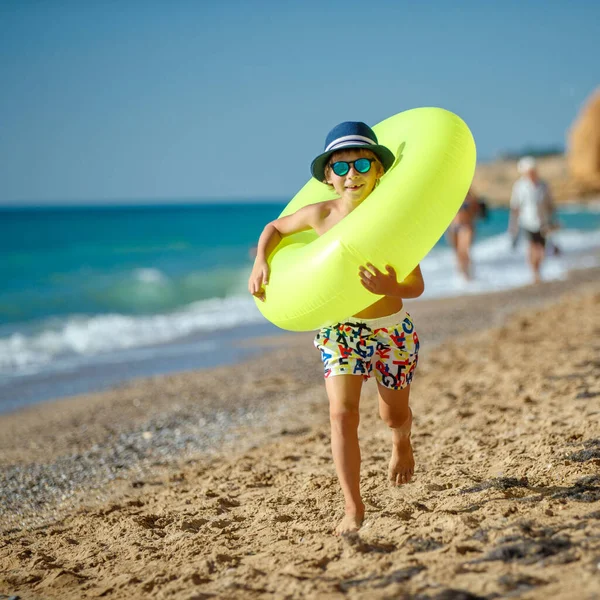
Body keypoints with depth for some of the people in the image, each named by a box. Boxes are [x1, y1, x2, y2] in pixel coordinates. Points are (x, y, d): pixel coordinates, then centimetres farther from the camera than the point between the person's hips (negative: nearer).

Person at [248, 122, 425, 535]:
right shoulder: (320, 215, -11)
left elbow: (416, 286, -18)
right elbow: (275, 227, 10)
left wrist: (390, 288, -40)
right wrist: (261, 263, -7)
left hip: (392, 328, 0)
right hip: (341, 330, 1)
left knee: (394, 414, 17)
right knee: (342, 413, -15)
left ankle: (402, 441, 56)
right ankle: (354, 507, -8)